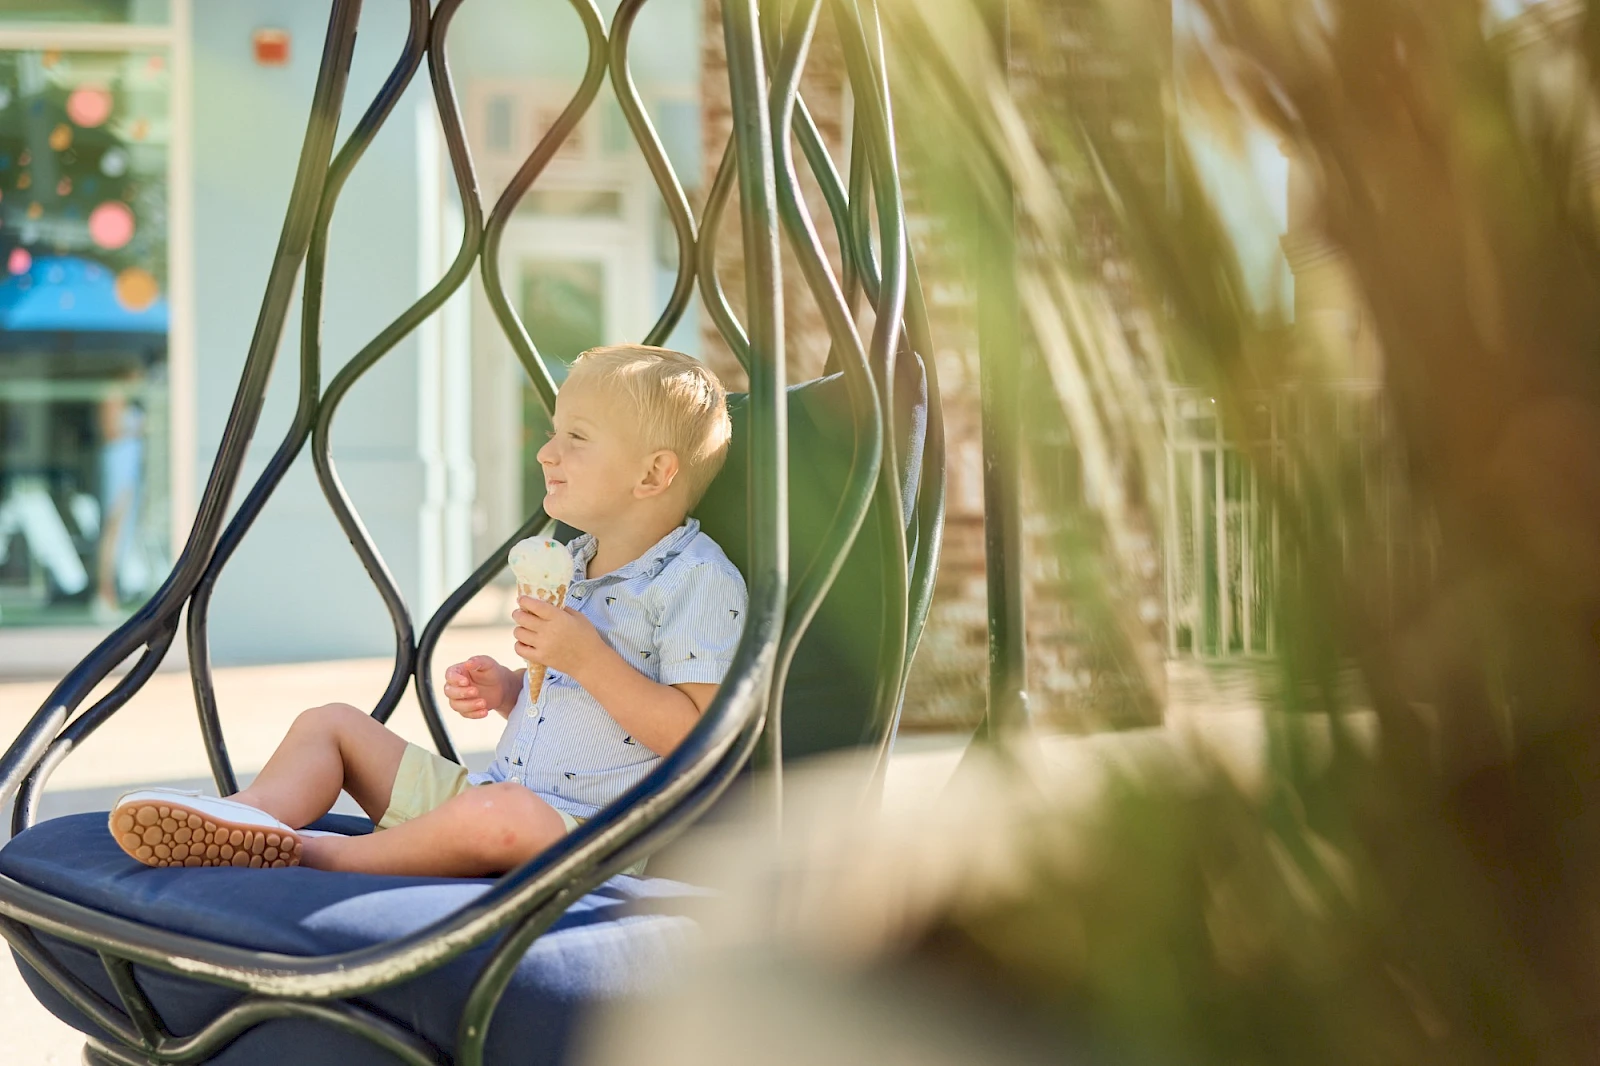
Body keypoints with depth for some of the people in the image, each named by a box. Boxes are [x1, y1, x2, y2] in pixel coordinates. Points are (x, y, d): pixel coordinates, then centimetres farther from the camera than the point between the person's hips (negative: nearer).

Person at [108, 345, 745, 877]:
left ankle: (317, 855, -26)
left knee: (505, 811, -42)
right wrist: (503, 690, 6)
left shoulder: (701, 582, -12)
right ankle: (254, 814, -20)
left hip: (583, 832, -9)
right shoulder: (568, 565, 16)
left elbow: (697, 734, -20)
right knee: (332, 722, 9)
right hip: (488, 790, 9)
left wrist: (586, 659, -24)